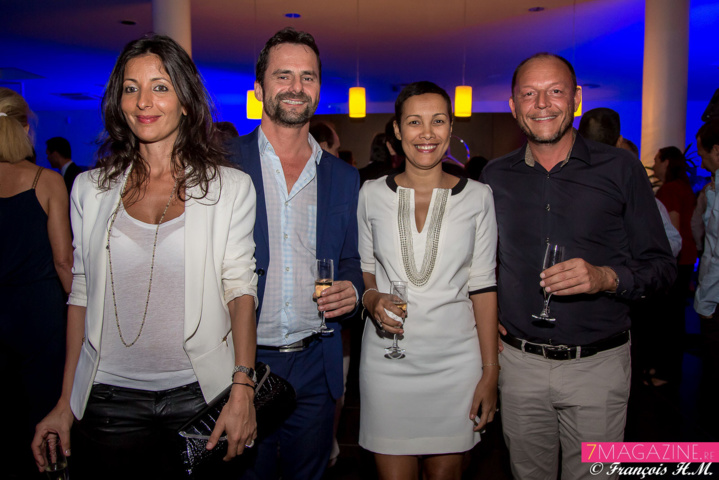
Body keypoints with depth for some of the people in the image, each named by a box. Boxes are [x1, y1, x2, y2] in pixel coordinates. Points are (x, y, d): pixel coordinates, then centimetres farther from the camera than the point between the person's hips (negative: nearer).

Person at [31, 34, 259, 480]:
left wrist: (243, 390, -15)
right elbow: (82, 293, 7)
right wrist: (66, 404, 5)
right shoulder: (90, 189, 5)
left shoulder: (231, 187, -2)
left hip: (200, 393, -1)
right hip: (109, 397, 2)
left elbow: (240, 287, -5)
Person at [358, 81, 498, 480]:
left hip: (456, 359, 0)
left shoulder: (477, 196, 0)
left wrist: (490, 372, -2)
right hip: (387, 358, 0)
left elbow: (482, 285, 0)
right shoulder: (372, 194, 1)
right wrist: (373, 301, -12)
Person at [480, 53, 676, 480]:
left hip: (597, 365, -2)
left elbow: (662, 265, -2)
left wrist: (606, 277, -21)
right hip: (520, 362, 2)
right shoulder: (495, 177, 3)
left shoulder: (620, 168, -4)